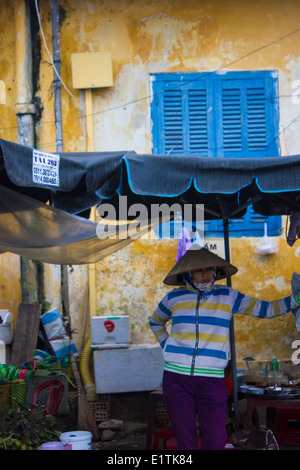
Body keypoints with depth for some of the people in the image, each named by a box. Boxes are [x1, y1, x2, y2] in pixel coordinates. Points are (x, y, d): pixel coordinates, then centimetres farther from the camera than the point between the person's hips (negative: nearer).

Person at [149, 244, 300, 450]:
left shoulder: (227, 296, 8)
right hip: (177, 377, 1)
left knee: (215, 441, -4)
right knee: (185, 440, 5)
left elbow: (265, 309, 4)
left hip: (212, 379, 0)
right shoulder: (174, 298, 9)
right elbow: (155, 322, 28)